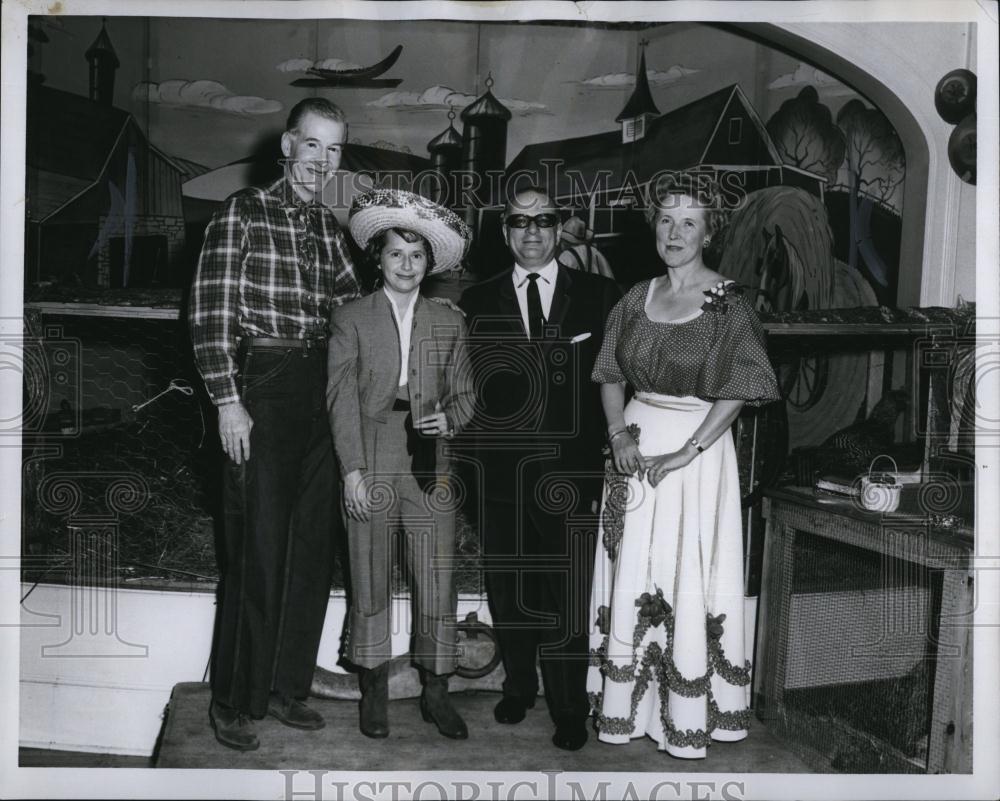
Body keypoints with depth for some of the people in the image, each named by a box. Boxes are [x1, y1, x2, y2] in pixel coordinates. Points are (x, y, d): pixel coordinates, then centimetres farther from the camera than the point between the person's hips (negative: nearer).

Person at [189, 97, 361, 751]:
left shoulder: (329, 226, 13)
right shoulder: (242, 213, -4)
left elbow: (353, 306, 21)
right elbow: (210, 312, -9)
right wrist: (227, 400, -14)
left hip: (320, 391, 6)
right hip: (262, 388, -6)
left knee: (314, 550, 10)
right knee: (257, 552, -2)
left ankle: (286, 687, 26)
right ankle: (233, 703, 14)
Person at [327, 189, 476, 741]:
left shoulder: (449, 322, 12)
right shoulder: (351, 319, 5)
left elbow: (463, 391, 14)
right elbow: (341, 398, -1)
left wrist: (451, 418, -9)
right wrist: (352, 469, -9)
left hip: (430, 467, 2)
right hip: (370, 468, -1)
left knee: (436, 585, 3)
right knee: (370, 584, 6)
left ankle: (435, 692, 17)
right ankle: (374, 691, 21)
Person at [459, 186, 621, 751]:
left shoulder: (598, 295, 5)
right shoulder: (478, 302, 8)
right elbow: (467, 385, 5)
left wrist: (614, 455, -4)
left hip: (572, 469, -2)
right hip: (502, 467, 2)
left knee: (568, 594, 0)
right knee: (507, 589, 13)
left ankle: (570, 709, 17)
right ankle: (519, 686, 34)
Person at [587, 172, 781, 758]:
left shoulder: (727, 304, -8)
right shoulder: (636, 299, 6)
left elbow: (737, 393, -13)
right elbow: (611, 377, 10)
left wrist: (684, 454, -18)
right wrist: (619, 433, -6)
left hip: (698, 450, -4)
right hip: (636, 445, 5)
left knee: (688, 576, 0)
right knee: (631, 572, 9)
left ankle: (690, 712, 15)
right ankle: (628, 698, 24)